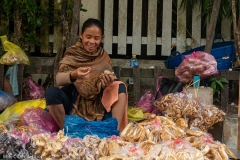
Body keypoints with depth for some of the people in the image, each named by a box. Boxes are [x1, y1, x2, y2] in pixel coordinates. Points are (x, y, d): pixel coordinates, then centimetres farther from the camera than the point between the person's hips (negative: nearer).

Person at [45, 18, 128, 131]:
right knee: (51, 92, -30)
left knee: (120, 87, -17)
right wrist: (73, 75, -41)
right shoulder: (72, 54, -5)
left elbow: (103, 85, -4)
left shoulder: (103, 57, 3)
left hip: (96, 104, 2)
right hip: (73, 102, -2)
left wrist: (107, 83, -28)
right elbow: (59, 79, -19)